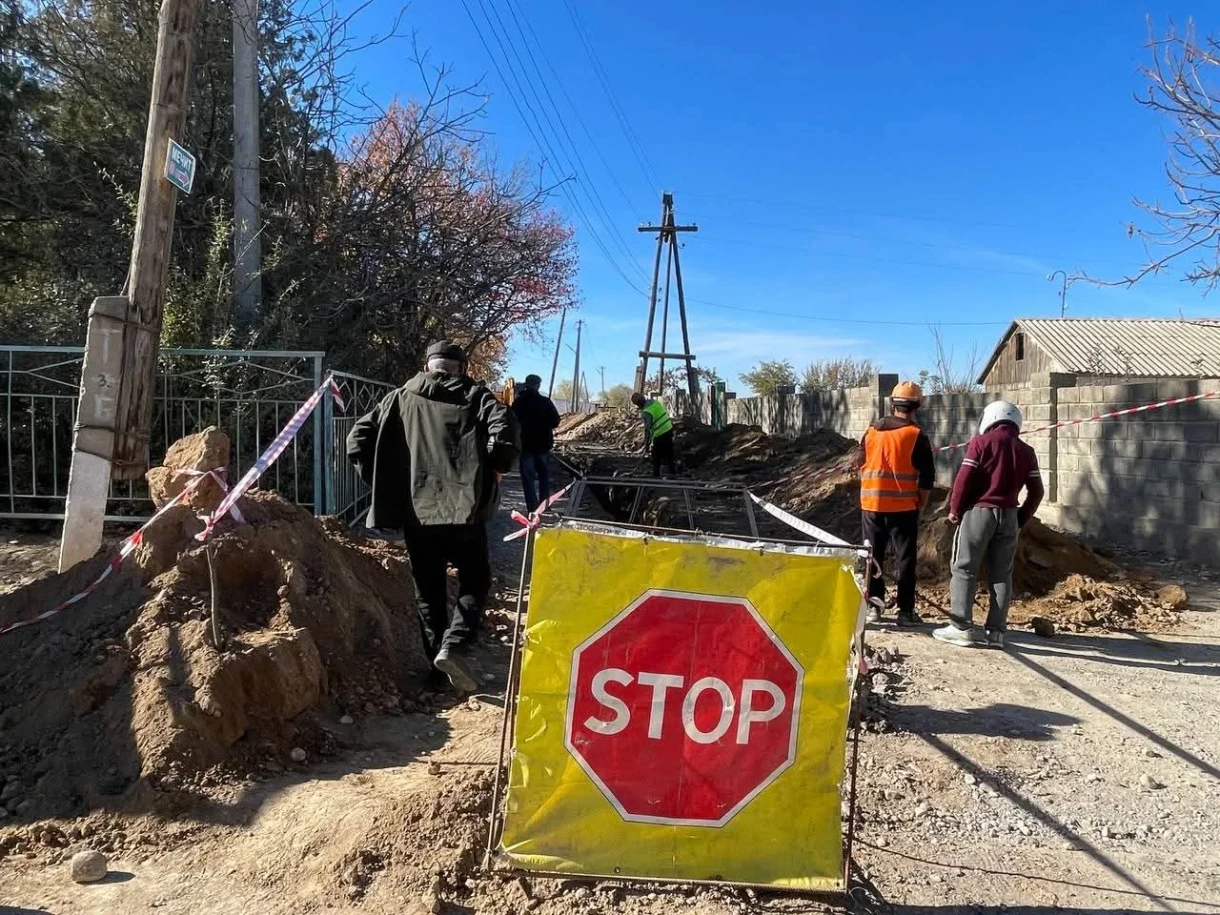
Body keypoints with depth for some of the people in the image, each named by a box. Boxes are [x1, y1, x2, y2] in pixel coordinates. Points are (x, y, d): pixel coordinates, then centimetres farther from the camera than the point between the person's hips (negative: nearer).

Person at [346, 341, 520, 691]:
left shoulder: (401, 398, 13)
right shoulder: (474, 395, 5)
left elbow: (357, 439, 7)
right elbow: (505, 427, -14)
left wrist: (382, 483, 13)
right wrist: (494, 470, -1)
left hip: (414, 509, 3)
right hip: (463, 506, -3)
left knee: (428, 589, 16)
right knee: (475, 581, 10)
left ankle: (438, 660, 19)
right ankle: (454, 645, -9)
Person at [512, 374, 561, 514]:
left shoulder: (518, 402, -4)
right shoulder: (545, 401, -6)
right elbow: (555, 422, -4)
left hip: (526, 444, -1)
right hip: (543, 444, 1)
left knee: (528, 477, 1)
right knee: (544, 476, 17)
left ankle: (533, 509, -6)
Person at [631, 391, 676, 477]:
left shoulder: (647, 412, -23)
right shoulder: (654, 401, 3)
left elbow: (647, 428, -24)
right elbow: (666, 412, 14)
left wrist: (647, 443, -17)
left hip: (660, 434, -8)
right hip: (669, 429, 8)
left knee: (656, 457, 6)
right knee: (669, 453, 19)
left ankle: (656, 474, 14)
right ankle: (673, 470, 29)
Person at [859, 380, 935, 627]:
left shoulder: (870, 432, 6)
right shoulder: (916, 436, -7)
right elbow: (927, 477, -6)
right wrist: (920, 505, 6)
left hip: (871, 505, 3)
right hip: (903, 507, -3)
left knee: (873, 556, 12)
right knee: (905, 559, 4)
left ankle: (873, 606, 14)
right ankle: (906, 611, 6)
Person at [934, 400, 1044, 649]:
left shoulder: (982, 442, -5)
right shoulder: (1026, 451, 10)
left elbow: (964, 479, -10)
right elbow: (1036, 491, 9)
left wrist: (955, 509, 1)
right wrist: (1021, 519, 17)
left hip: (979, 511, -5)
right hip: (1008, 515, 5)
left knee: (964, 569, 0)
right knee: (1001, 574, 7)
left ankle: (961, 627, -3)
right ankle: (996, 631, 6)